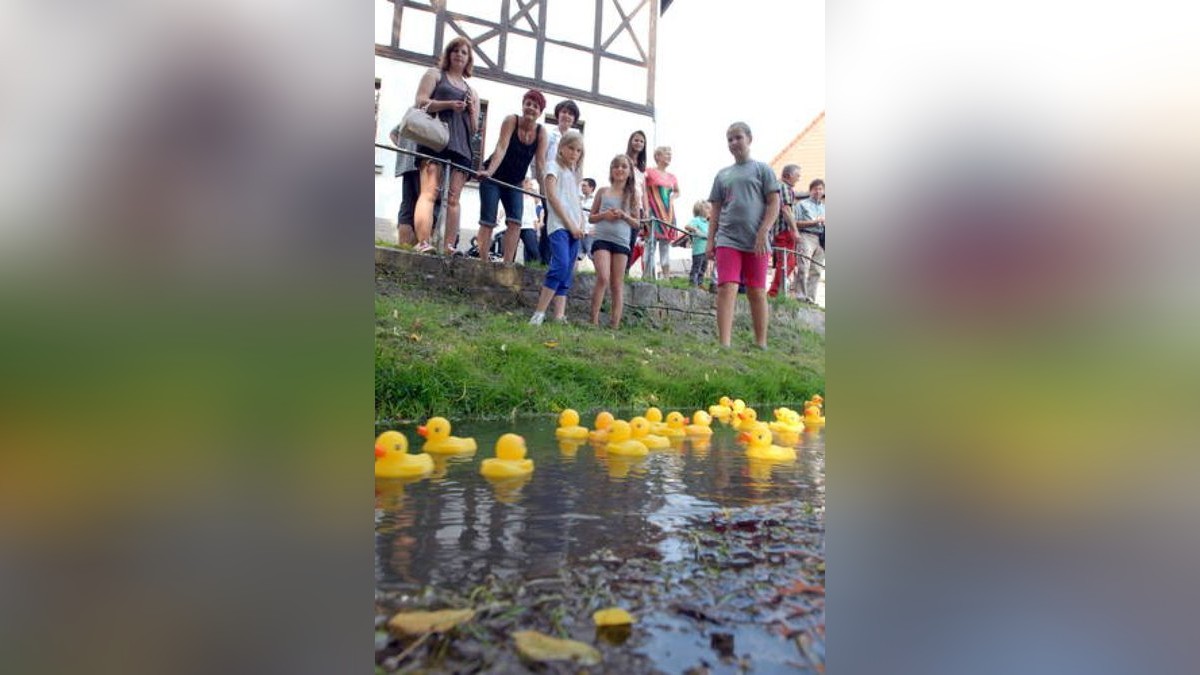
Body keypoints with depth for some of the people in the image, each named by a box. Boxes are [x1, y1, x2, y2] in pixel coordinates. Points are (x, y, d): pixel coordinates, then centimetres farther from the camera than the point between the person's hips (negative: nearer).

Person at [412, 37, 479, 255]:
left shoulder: (471, 92, 29)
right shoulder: (434, 74, 18)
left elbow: (474, 129, 24)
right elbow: (420, 102, 2)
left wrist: (471, 109, 5)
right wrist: (449, 104, -11)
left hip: (461, 147, 5)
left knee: (453, 198, -7)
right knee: (429, 193, -18)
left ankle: (449, 247, -12)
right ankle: (423, 244, -27)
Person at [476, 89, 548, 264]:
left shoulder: (541, 133, -7)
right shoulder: (511, 121, -15)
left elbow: (540, 163, -13)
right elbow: (501, 148, -27)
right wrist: (489, 172, -41)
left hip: (514, 182, 4)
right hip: (493, 177, -3)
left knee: (515, 221, -10)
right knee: (488, 220, -7)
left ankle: (508, 263, -10)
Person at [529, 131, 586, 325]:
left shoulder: (574, 173, 25)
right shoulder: (554, 167, 5)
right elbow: (552, 196, -7)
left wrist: (581, 225, 4)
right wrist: (570, 224, -11)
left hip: (574, 228, 8)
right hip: (559, 225, -7)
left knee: (567, 273, 0)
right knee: (561, 266, -22)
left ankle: (559, 316, -3)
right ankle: (539, 313, -20)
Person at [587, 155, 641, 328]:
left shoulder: (632, 194, 11)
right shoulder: (603, 191, 9)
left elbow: (636, 223, 11)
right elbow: (591, 217, 12)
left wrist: (624, 216, -8)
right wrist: (603, 215, -7)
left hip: (622, 242, 2)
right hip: (602, 239, -2)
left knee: (617, 285, 3)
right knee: (603, 278, -18)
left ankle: (615, 325, 5)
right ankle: (594, 321, -11)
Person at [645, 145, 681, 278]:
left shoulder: (672, 177, 15)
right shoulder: (650, 172, -2)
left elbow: (677, 192, 32)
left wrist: (672, 198, 12)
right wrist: (646, 209, -17)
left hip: (668, 213, 6)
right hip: (654, 211, -6)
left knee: (666, 244, 7)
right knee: (651, 243, -9)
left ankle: (666, 276, 10)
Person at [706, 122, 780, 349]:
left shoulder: (761, 169, 7)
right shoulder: (722, 175, 15)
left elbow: (774, 204, 0)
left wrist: (763, 233, -11)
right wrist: (710, 241, 8)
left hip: (755, 242, -1)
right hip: (728, 240, 2)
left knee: (757, 292, 5)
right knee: (726, 288, -12)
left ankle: (761, 344, 14)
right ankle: (724, 345, -15)